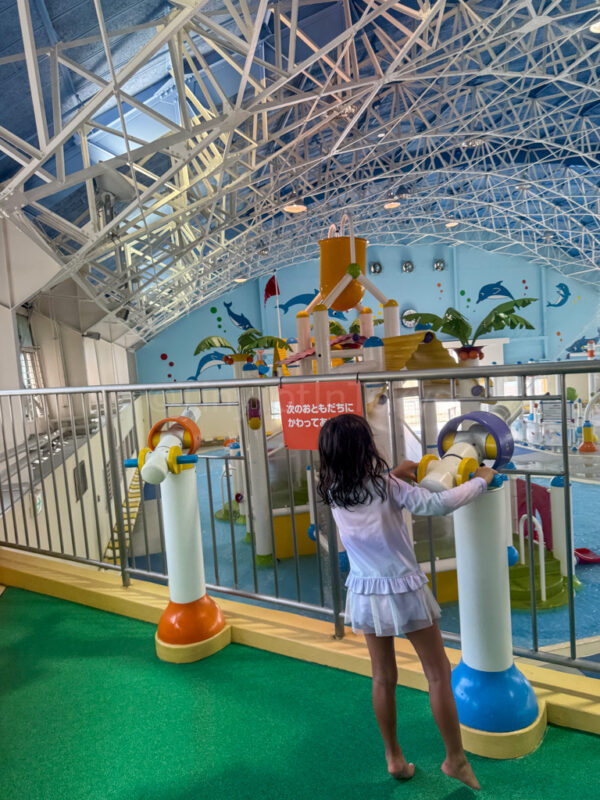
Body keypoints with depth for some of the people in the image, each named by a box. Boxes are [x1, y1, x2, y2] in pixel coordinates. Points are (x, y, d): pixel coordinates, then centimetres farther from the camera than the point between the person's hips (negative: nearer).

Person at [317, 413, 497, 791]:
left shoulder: (333, 491, -5)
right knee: (439, 674, 14)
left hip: (365, 594, 5)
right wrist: (481, 480, -10)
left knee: (384, 678, 19)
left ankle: (395, 759, 33)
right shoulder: (384, 485, -20)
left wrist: (393, 475, 13)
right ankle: (456, 758, 26)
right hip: (404, 591, -5)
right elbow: (438, 504, -23)